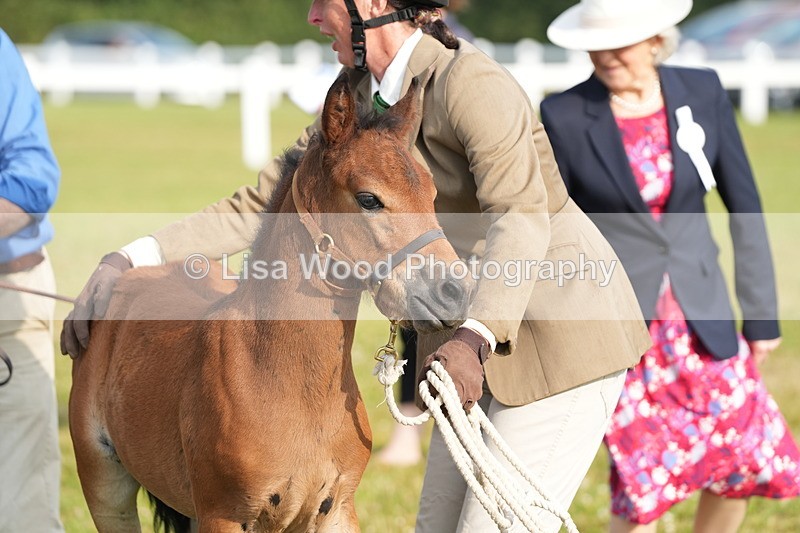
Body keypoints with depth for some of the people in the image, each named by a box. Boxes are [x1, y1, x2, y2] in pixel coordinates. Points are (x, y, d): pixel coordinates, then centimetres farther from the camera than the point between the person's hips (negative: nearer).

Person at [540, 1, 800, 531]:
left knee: (744, 461, 7)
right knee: (641, 482, -3)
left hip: (701, 318, 3)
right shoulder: (565, 116, -10)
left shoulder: (703, 94, -3)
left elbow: (745, 207, 4)